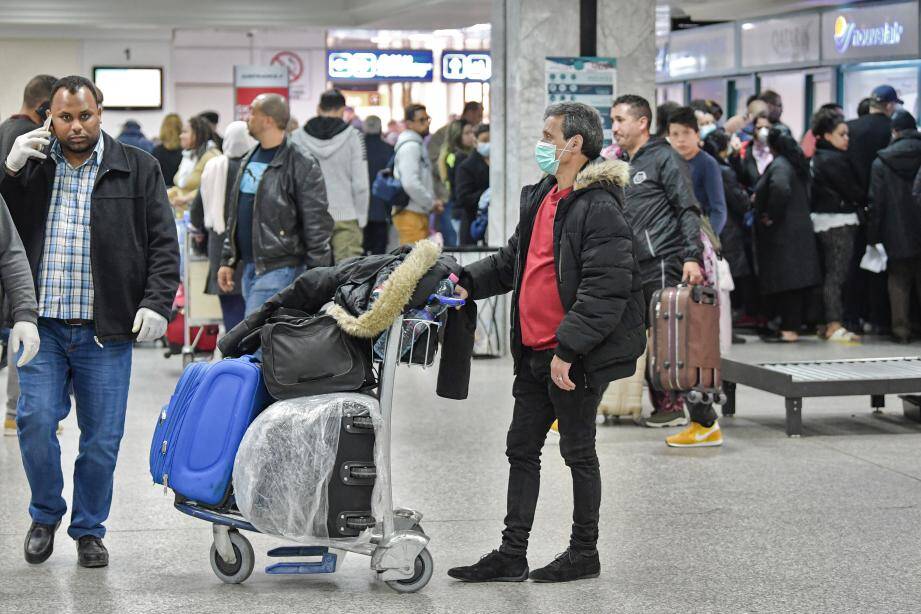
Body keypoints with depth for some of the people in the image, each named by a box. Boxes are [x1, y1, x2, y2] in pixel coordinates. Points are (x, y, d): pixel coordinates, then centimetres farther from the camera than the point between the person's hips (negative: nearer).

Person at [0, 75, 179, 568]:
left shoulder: (138, 170, 5)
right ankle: (45, 515, 15)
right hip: (42, 325, 1)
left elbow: (163, 245, 4)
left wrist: (156, 303, -9)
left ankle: (89, 530, 20)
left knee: (101, 438, 3)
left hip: (105, 331, -1)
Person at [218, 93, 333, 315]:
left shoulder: (301, 165, -10)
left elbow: (317, 224, -11)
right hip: (249, 268, 8)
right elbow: (235, 215, 21)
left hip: (280, 269, -8)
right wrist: (227, 260, 16)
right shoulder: (249, 161, 14)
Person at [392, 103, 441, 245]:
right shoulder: (410, 146, -12)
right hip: (411, 214, -10)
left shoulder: (417, 145, 21)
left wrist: (432, 202, 10)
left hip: (418, 213, 10)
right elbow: (411, 184, -22)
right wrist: (432, 203, -12)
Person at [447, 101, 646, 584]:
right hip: (535, 353, 9)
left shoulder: (599, 209, -17)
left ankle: (584, 553, 19)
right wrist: (469, 283, 7)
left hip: (576, 359, -9)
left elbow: (605, 290, -23)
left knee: (578, 453, 5)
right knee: (521, 450, 11)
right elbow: (512, 262, 22)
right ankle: (512, 555, 17)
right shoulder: (541, 199, 12)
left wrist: (567, 349, -24)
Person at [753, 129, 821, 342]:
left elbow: (780, 188, -33)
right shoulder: (797, 164, 16)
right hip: (801, 229, 9)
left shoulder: (779, 165, -13)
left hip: (783, 234, -9)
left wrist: (771, 216, -20)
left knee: (784, 282, -9)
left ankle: (789, 330, -11)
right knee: (796, 281, 11)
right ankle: (795, 325, 16)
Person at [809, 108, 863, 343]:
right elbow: (852, 191, -14)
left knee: (831, 273, 13)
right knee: (837, 274, -10)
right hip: (839, 221, -10)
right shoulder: (834, 159, -15)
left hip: (822, 221, 10)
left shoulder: (817, 158, 14)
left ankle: (827, 323, 15)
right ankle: (834, 325, -12)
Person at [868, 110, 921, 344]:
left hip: (897, 237, -1)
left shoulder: (881, 163, -4)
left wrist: (873, 237, 0)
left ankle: (901, 330, 5)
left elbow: (875, 202, -5)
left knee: (899, 282, 7)